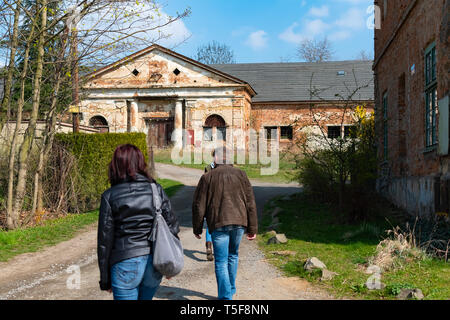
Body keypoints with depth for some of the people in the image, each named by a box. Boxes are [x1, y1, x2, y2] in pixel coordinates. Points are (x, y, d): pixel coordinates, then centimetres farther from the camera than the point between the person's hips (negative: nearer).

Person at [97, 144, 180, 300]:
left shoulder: (110, 196, -5)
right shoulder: (156, 189, 2)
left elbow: (105, 240, -3)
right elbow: (172, 224, 2)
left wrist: (105, 279, 5)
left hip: (126, 265, -3)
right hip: (155, 263, 4)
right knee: (146, 297, 23)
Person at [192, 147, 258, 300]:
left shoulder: (207, 178, 1)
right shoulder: (240, 174, 7)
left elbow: (199, 206, 2)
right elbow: (250, 203, 7)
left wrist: (197, 228, 13)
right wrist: (252, 228, 11)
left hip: (219, 224, -3)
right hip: (239, 223, 3)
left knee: (221, 261, 2)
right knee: (233, 256, 22)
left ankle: (225, 296, -2)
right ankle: (231, 290, 32)